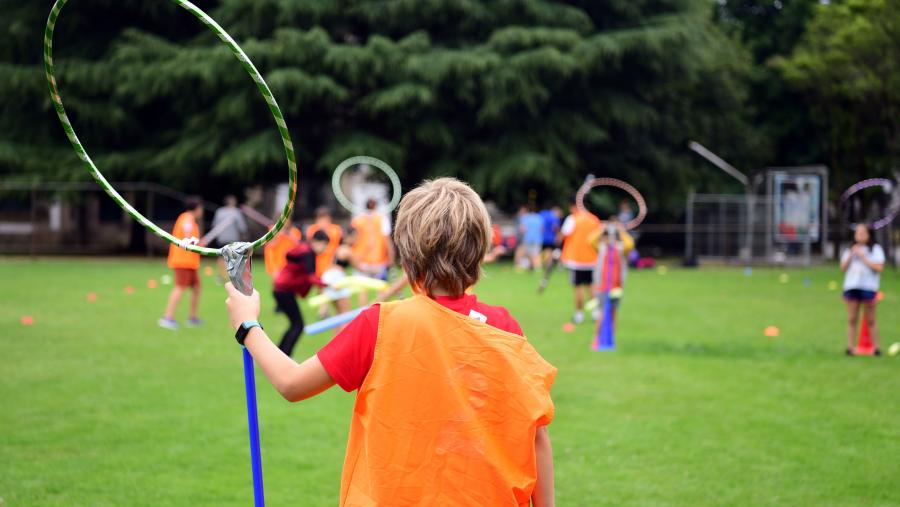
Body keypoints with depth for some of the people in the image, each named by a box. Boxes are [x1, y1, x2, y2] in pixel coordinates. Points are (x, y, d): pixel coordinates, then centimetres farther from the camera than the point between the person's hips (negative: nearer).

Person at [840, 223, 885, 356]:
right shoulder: (850, 250, 18)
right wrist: (851, 256, -2)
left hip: (868, 287, -4)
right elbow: (843, 268, 12)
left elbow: (879, 267, -8)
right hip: (851, 286, 4)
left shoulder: (876, 249, 4)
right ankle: (850, 347, 2)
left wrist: (863, 257, -8)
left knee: (870, 320, -2)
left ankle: (876, 348, 2)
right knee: (852, 320, 2)